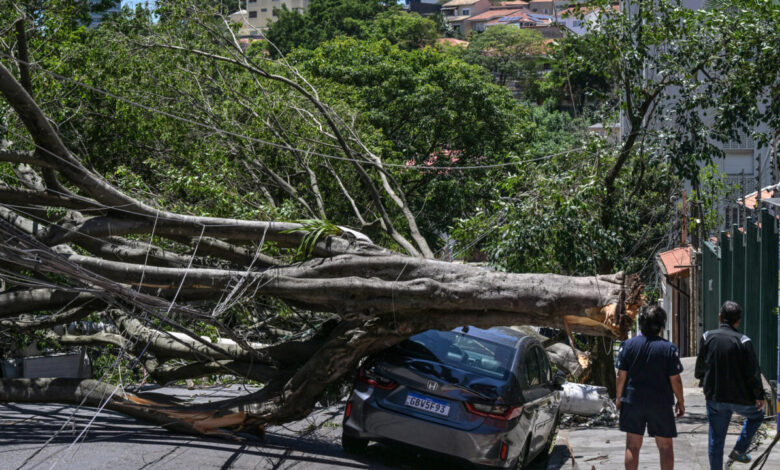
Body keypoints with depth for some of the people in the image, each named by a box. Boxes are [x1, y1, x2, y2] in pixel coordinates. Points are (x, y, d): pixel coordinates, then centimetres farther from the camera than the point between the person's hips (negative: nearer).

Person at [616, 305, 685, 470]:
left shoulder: (628, 345, -4)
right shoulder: (669, 348, -10)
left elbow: (621, 375, -3)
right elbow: (675, 379, -8)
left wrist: (619, 397, 10)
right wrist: (681, 402, 5)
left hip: (633, 401, 2)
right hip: (661, 404, -2)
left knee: (632, 447, 8)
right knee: (666, 447, 10)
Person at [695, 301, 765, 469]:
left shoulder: (708, 337, -3)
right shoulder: (742, 341, -13)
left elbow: (700, 367, 7)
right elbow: (753, 372, -11)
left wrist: (703, 380, 27)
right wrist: (759, 395, 1)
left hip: (714, 398, 3)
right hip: (740, 398, -3)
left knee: (716, 439, 13)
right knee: (756, 415, 27)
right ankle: (739, 450, 14)